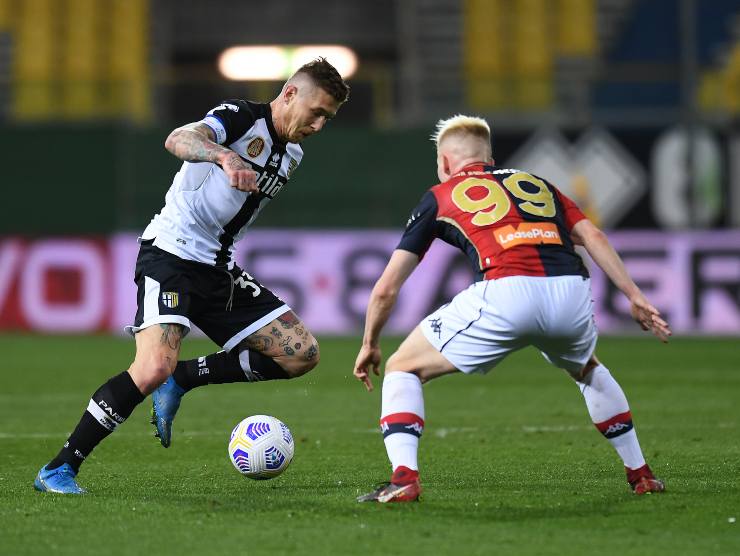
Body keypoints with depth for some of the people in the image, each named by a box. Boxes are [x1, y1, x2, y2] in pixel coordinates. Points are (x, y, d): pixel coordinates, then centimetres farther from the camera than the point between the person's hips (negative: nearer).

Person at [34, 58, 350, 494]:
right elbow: (178, 139, -33)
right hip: (171, 255, -8)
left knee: (303, 353, -2)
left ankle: (182, 379, 6)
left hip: (219, 269, 8)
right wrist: (226, 157, -51)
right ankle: (58, 470, -15)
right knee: (154, 369, -27)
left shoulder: (291, 156, 14)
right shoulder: (242, 117, -11)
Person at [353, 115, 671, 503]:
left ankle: (404, 478, -4)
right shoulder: (535, 183, 32)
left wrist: (369, 345, 37)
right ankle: (640, 475, 36)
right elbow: (592, 236, 17)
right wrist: (635, 297, 16)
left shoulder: (440, 197, 24)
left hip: (505, 294, -4)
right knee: (587, 371, 38)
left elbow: (386, 288, 24)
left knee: (402, 370, 15)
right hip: (571, 292, 4)